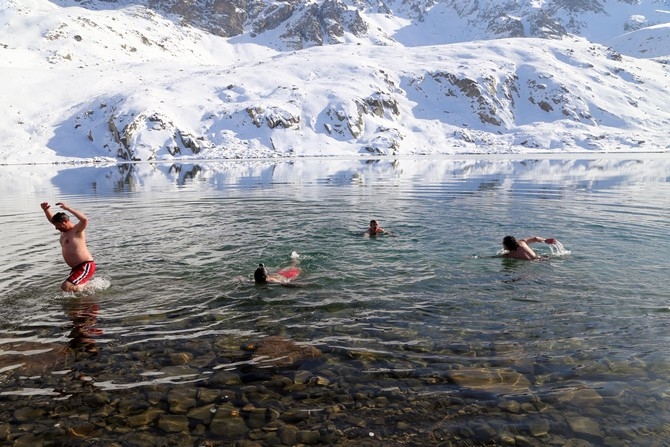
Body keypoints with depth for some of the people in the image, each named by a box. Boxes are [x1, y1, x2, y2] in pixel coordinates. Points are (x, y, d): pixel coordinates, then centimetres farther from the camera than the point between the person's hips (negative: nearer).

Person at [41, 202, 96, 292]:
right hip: (76, 267, 10)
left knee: (66, 287, -23)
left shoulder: (76, 229, -13)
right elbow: (51, 219, 26)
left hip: (86, 266, -10)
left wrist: (68, 208, -32)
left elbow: (85, 220, -35)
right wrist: (46, 210, 6)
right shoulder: (64, 230, 13)